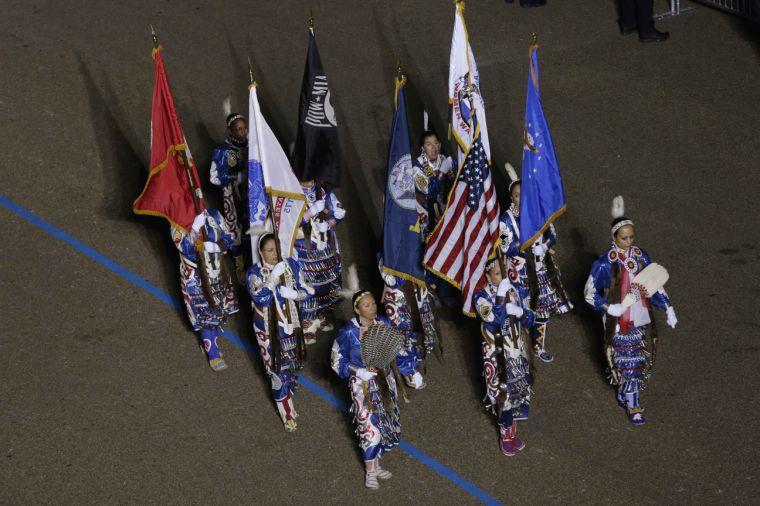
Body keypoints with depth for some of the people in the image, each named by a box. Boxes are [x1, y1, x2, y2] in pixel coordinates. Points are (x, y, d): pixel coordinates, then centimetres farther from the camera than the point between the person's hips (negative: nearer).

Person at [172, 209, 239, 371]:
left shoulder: (213, 215, -8)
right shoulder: (177, 226, -17)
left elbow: (228, 239, -7)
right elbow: (187, 250, -30)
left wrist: (211, 246, -26)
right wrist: (196, 226, -39)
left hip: (217, 274, 4)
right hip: (195, 277, -4)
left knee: (219, 309, 18)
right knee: (205, 316, -1)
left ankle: (209, 343, 41)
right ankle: (214, 355, 11)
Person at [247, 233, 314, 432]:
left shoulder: (291, 265, -5)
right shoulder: (254, 273, -15)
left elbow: (306, 290, -1)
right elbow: (260, 297, -30)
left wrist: (292, 293, -22)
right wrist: (274, 276, -34)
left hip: (290, 324, 4)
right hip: (268, 328, -4)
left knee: (290, 363, 20)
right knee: (278, 369, 0)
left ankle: (287, 392, 48)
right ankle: (288, 414, 10)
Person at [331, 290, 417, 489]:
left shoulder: (385, 324, -6)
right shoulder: (349, 332, -19)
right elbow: (338, 362, -10)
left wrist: (409, 369, 1)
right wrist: (359, 372, -22)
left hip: (384, 381, 5)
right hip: (363, 385, -5)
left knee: (386, 425, 12)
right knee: (370, 428, -2)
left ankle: (375, 464, 33)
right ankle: (370, 472, 18)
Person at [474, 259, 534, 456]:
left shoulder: (514, 291, -2)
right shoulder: (481, 297, -17)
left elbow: (530, 319, 0)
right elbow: (495, 320, -32)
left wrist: (518, 312, -21)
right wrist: (501, 294, -32)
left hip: (517, 352, 5)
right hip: (497, 355, -5)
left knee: (518, 390, 15)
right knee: (504, 394, 2)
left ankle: (511, 429, 36)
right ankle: (506, 434, 21)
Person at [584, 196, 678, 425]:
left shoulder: (640, 256, -2)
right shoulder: (606, 262, -16)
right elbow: (590, 292, -10)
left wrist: (668, 308, 2)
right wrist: (609, 308, -24)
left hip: (641, 319, 5)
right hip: (620, 321, -5)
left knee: (638, 358, 15)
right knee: (627, 361, 2)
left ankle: (623, 393, 36)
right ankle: (632, 406, 15)